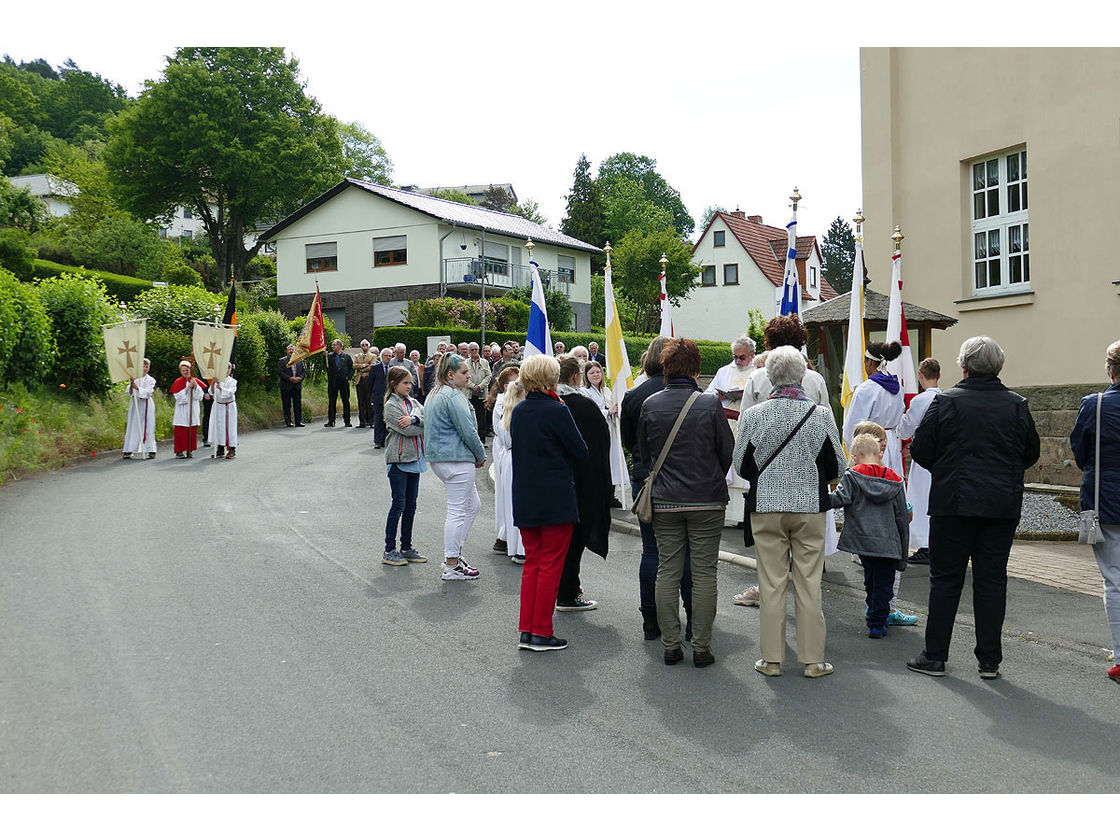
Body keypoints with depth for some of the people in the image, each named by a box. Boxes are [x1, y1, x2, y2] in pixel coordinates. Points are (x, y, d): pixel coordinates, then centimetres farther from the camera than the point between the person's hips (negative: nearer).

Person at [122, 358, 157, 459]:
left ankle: (150, 450, 0)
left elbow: (148, 392, -10)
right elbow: (129, 393, 1)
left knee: (148, 427, -2)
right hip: (135, 403, 1)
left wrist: (137, 387, -22)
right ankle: (128, 451, 1)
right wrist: (131, 386, -18)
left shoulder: (151, 380, 4)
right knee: (132, 426, 0)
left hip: (146, 404, -1)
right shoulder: (133, 378, 8)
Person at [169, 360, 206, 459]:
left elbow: (200, 395, 1)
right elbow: (178, 396, -11)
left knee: (192, 430, 3)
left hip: (193, 409, 3)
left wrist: (195, 386, -14)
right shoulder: (178, 382, -1)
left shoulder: (195, 380, 7)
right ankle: (179, 451, -1)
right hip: (182, 411, -3)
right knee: (181, 430, -5)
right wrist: (188, 387, -16)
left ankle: (189, 450, 10)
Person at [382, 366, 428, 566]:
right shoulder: (391, 405, -8)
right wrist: (425, 427, -5)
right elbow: (405, 430, -19)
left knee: (410, 506, 10)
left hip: (414, 458, 7)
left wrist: (414, 419, -19)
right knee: (399, 504, -6)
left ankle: (406, 548, 19)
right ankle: (389, 551, 2)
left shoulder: (413, 402, 13)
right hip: (398, 459, -7)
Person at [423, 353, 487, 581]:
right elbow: (468, 431, -18)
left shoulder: (434, 395, 16)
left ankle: (454, 554, 22)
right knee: (458, 511, -3)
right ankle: (451, 566, 3)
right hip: (457, 460, -11)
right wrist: (481, 456, -2)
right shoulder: (454, 397, -17)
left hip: (438, 458, 11)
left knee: (472, 505, 19)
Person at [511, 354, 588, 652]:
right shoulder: (557, 411, -14)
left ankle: (526, 631, 15)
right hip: (556, 500, -6)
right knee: (550, 566, 2)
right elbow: (581, 453, -8)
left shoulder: (518, 411, 6)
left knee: (532, 563, 14)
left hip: (524, 499, 7)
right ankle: (542, 633, 6)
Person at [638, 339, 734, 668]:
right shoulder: (710, 404, -9)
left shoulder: (650, 404, -2)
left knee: (668, 572, 9)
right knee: (704, 573, 5)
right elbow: (728, 452, 0)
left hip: (664, 501, 2)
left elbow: (643, 453, 8)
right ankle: (701, 647, 8)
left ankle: (670, 646, 12)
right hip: (707, 501, -2)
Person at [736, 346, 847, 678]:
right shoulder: (821, 414, -7)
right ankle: (812, 660, 13)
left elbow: (742, 466, 2)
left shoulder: (753, 415, -6)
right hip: (810, 508, 0)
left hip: (767, 508, 0)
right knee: (809, 585, 7)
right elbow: (837, 467, 1)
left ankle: (771, 659, 13)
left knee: (771, 585, 7)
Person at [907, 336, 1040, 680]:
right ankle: (990, 661, 13)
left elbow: (919, 450, -4)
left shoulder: (946, 401, -7)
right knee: (992, 580, 8)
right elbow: (1031, 454, 11)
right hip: (1003, 506, 2)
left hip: (953, 503, -2)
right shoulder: (1017, 405, 1)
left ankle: (935, 657, 11)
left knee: (945, 579, 6)